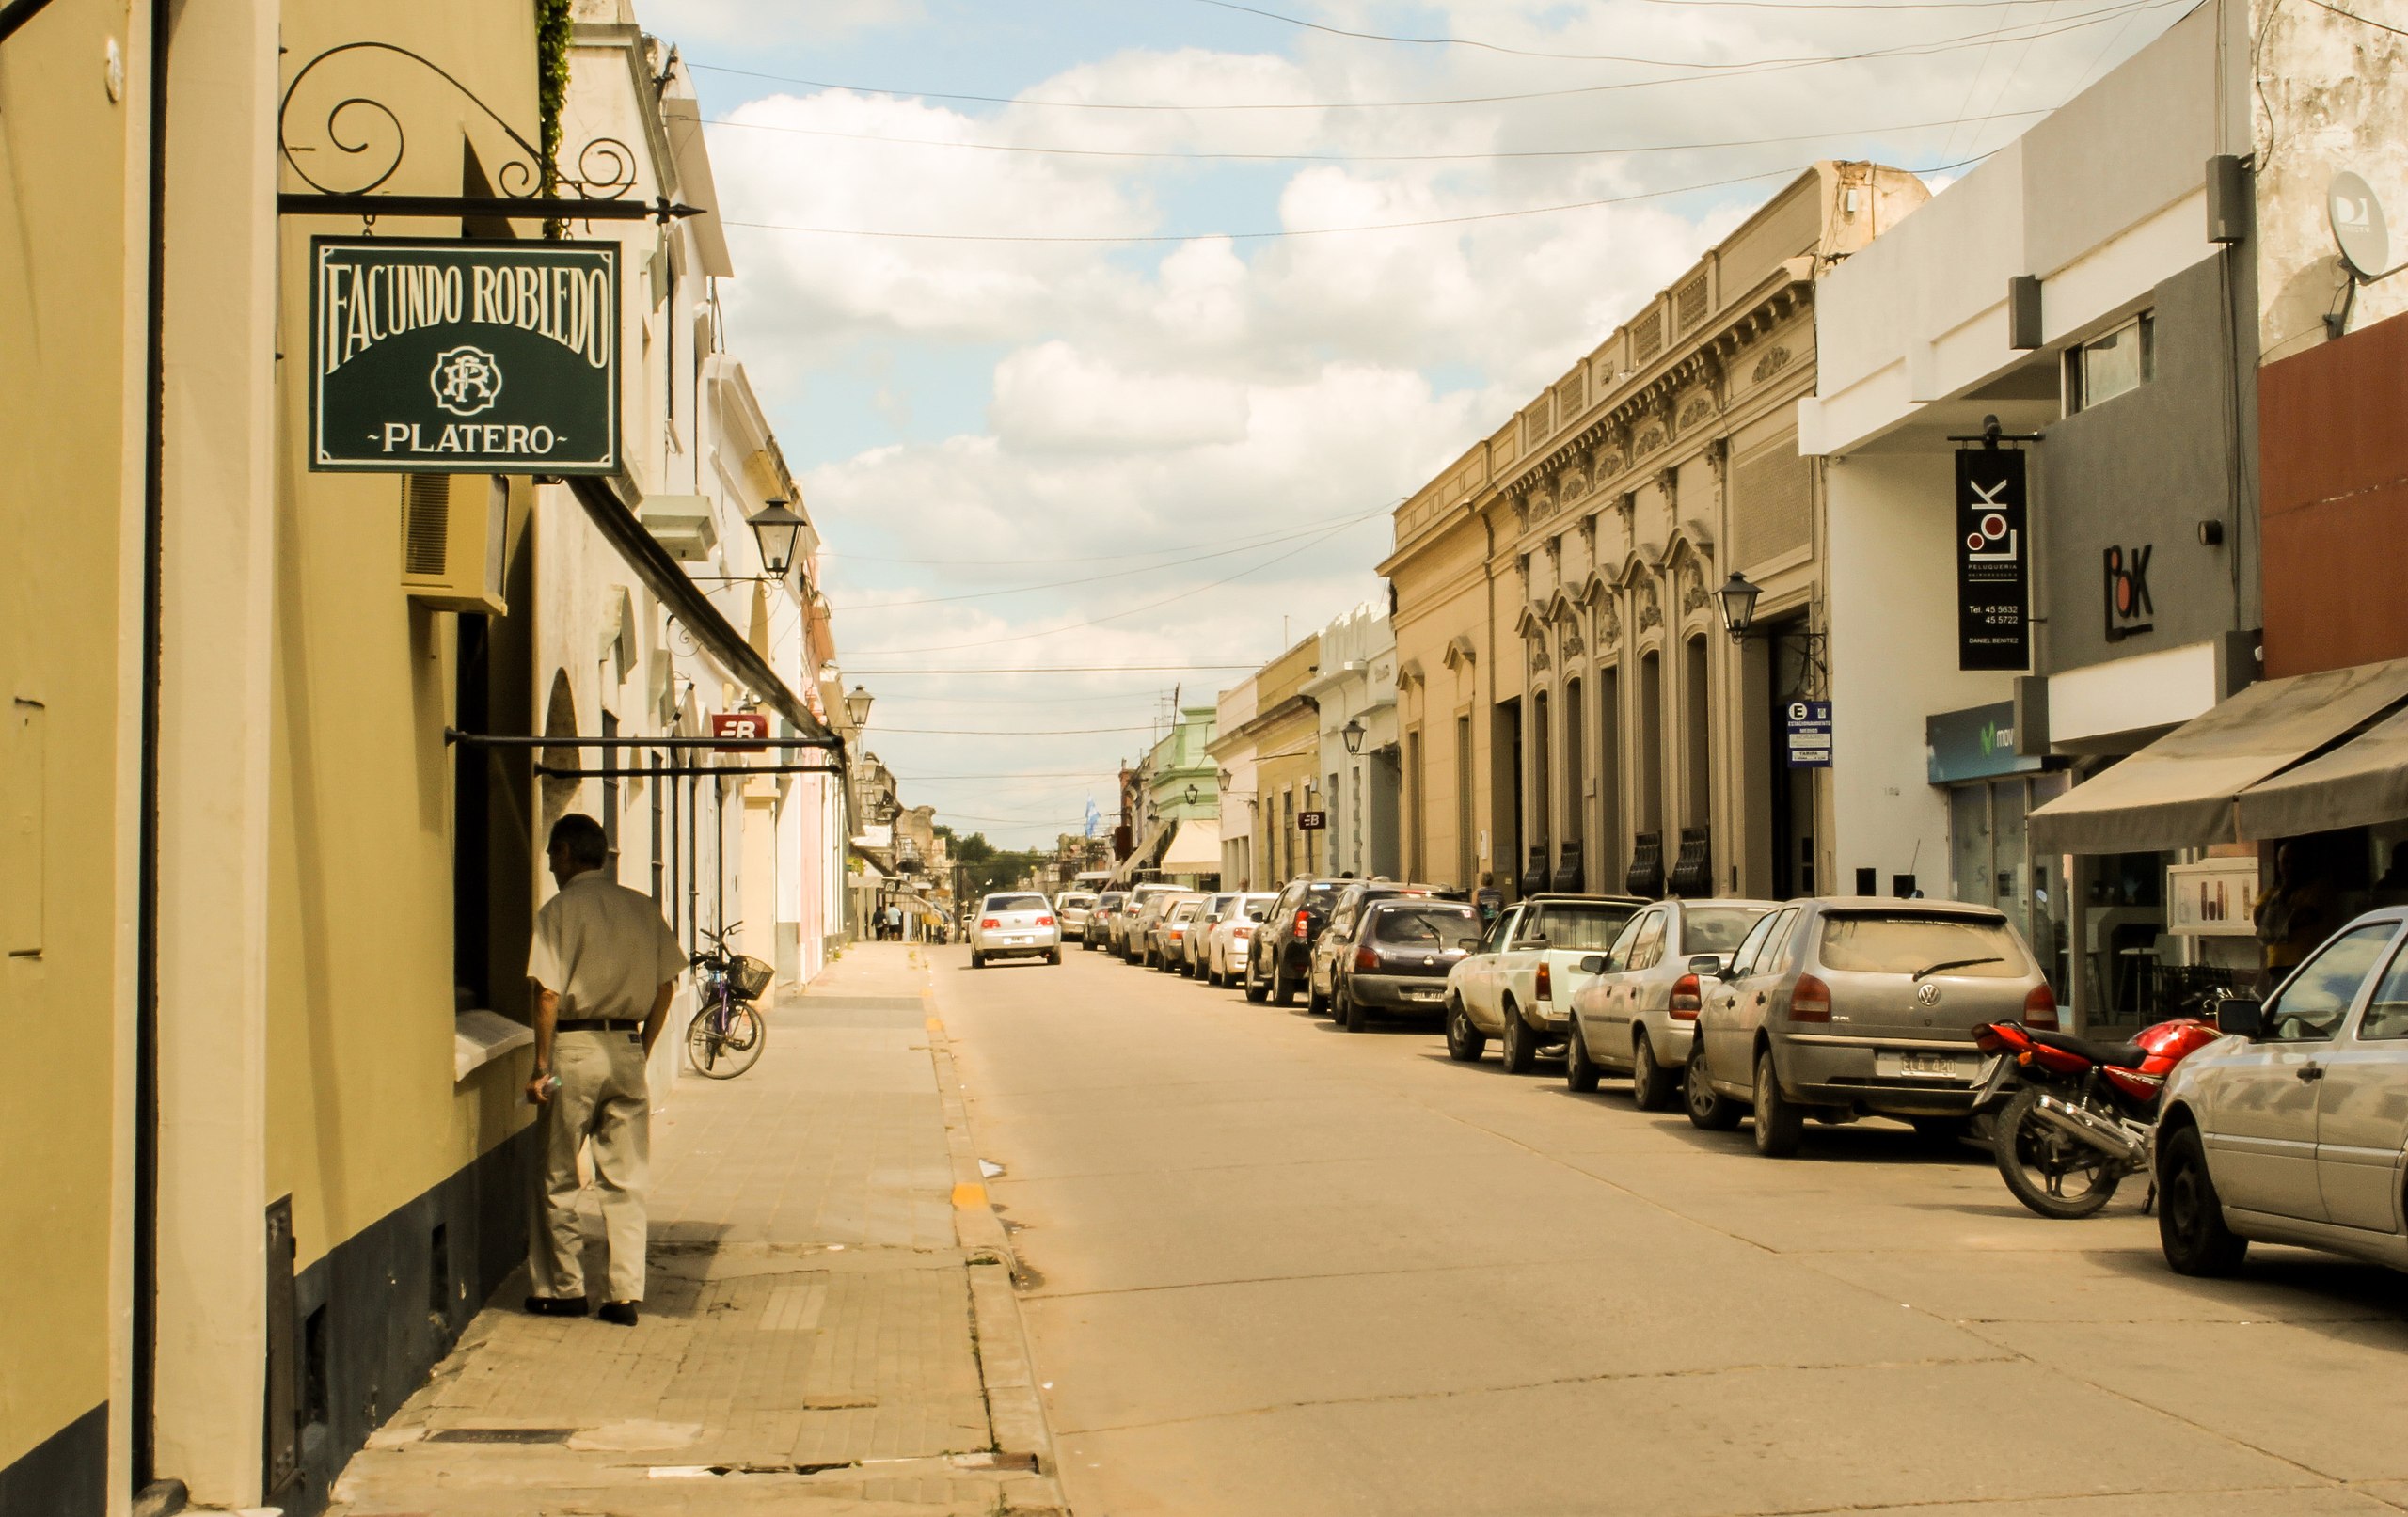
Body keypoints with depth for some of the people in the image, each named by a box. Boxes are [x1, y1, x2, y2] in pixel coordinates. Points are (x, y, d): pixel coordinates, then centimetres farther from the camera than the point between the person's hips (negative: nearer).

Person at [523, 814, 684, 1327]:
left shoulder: (560, 910, -7)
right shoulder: (642, 908, 7)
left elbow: (548, 996, -13)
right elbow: (665, 986, 8)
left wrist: (541, 1067, -8)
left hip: (573, 1048, -4)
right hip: (626, 1048, 4)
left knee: (556, 1178, 9)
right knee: (625, 1181, 7)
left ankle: (564, 1289, 15)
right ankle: (625, 1294, 4)